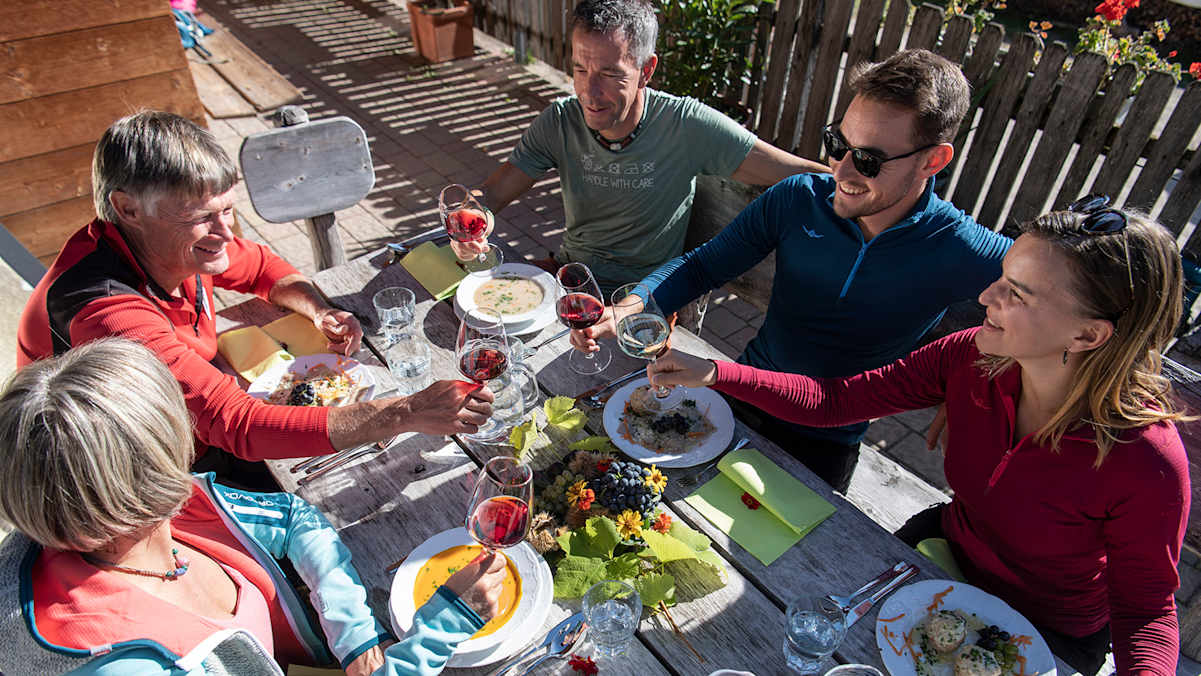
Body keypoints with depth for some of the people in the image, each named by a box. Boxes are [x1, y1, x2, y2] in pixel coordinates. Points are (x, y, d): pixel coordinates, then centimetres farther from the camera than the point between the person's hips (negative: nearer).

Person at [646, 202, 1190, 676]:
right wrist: (713, 374, -26)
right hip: (946, 548, 4)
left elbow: (1147, 609, -17)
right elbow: (835, 400, -18)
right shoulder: (972, 358, -21)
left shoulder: (1146, 460, -32)